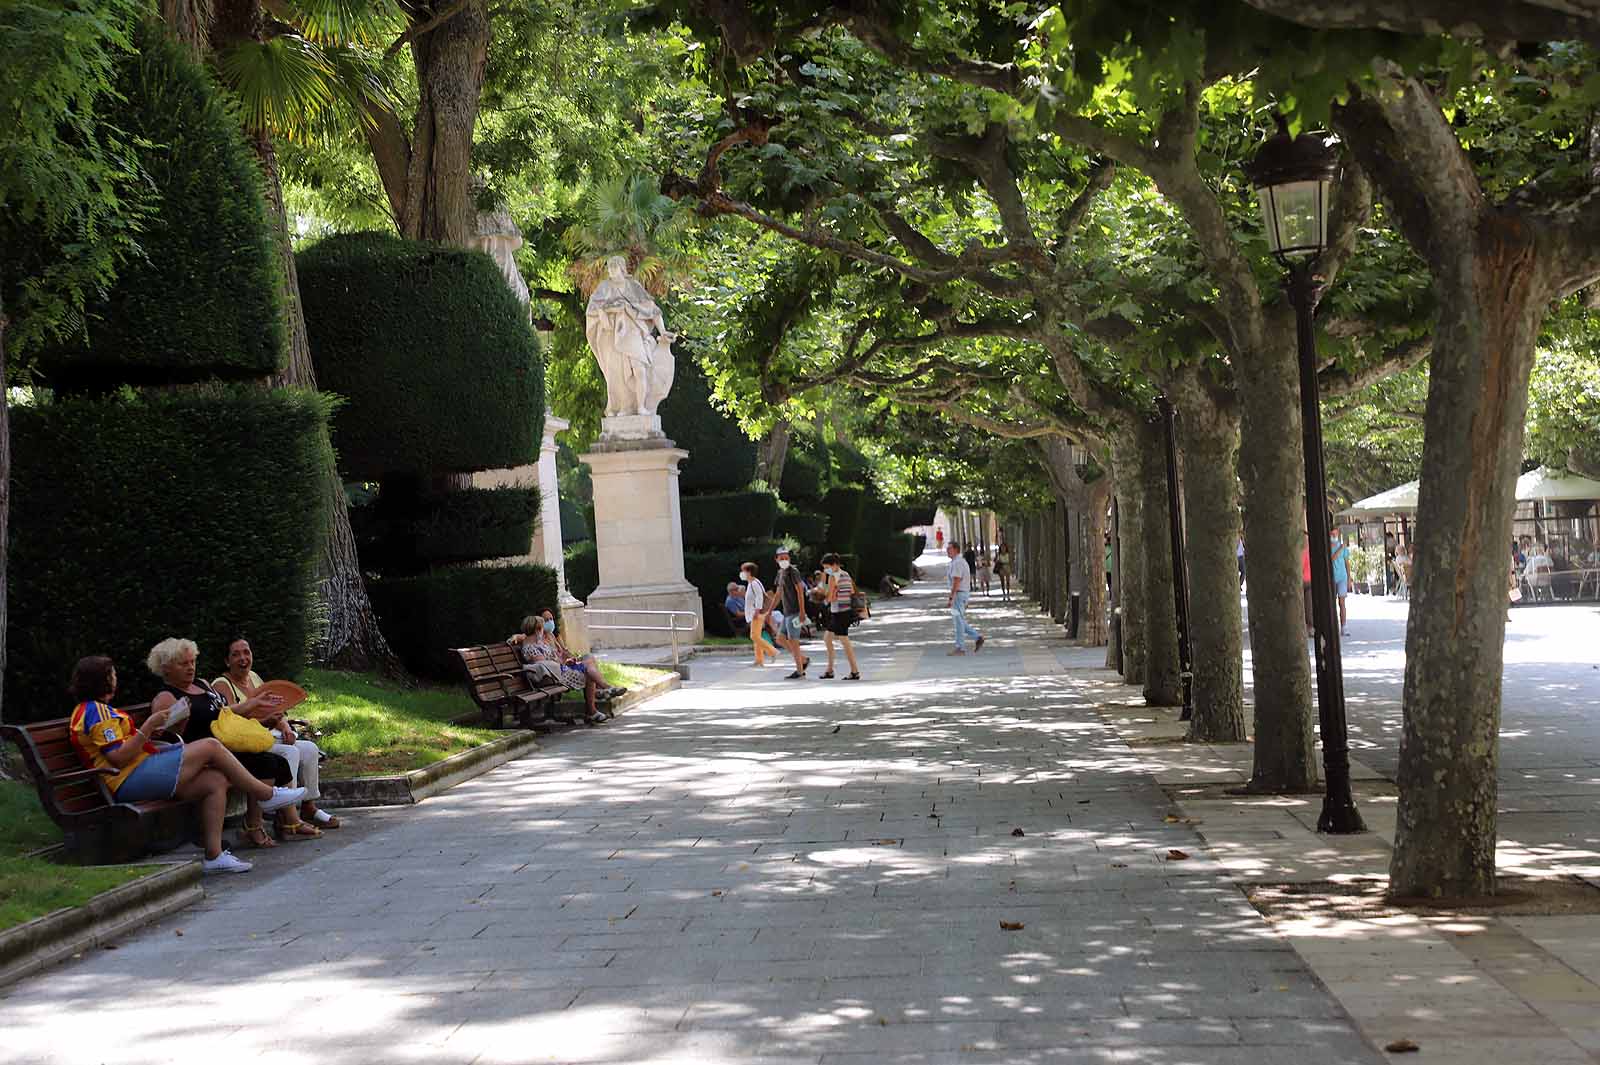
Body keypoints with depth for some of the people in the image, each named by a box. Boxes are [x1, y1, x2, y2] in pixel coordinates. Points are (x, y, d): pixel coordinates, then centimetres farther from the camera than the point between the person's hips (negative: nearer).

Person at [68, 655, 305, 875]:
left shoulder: (91, 709, 24)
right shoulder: (97, 711, -10)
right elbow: (119, 758, -18)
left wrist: (147, 731, 14)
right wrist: (147, 728, -15)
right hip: (132, 779, -11)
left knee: (216, 781, -3)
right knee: (210, 746, -13)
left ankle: (214, 855, -9)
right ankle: (266, 795, 0)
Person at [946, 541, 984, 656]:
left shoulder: (957, 563, -17)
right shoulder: (962, 561, 16)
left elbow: (956, 582, -23)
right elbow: (968, 580, 20)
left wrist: (950, 599, -23)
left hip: (958, 594, -10)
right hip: (965, 593, 10)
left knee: (959, 621, -3)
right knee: (959, 620, 15)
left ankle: (960, 648, 2)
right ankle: (977, 637, 12)